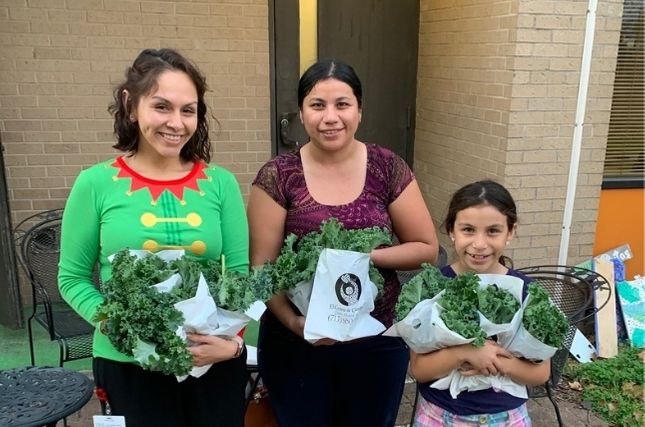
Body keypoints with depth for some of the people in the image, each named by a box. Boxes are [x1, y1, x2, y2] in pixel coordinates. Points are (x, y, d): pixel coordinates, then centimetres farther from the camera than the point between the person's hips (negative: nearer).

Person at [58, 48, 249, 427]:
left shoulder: (221, 183, -3)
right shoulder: (96, 184, -6)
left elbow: (241, 273, -2)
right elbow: (73, 278, -1)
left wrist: (232, 340, -16)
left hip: (216, 360, 2)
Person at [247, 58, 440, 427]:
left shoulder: (388, 168, -5)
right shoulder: (278, 177, -7)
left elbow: (427, 249, -2)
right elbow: (262, 265, -7)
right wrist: (293, 321, -22)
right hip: (294, 344, -1)